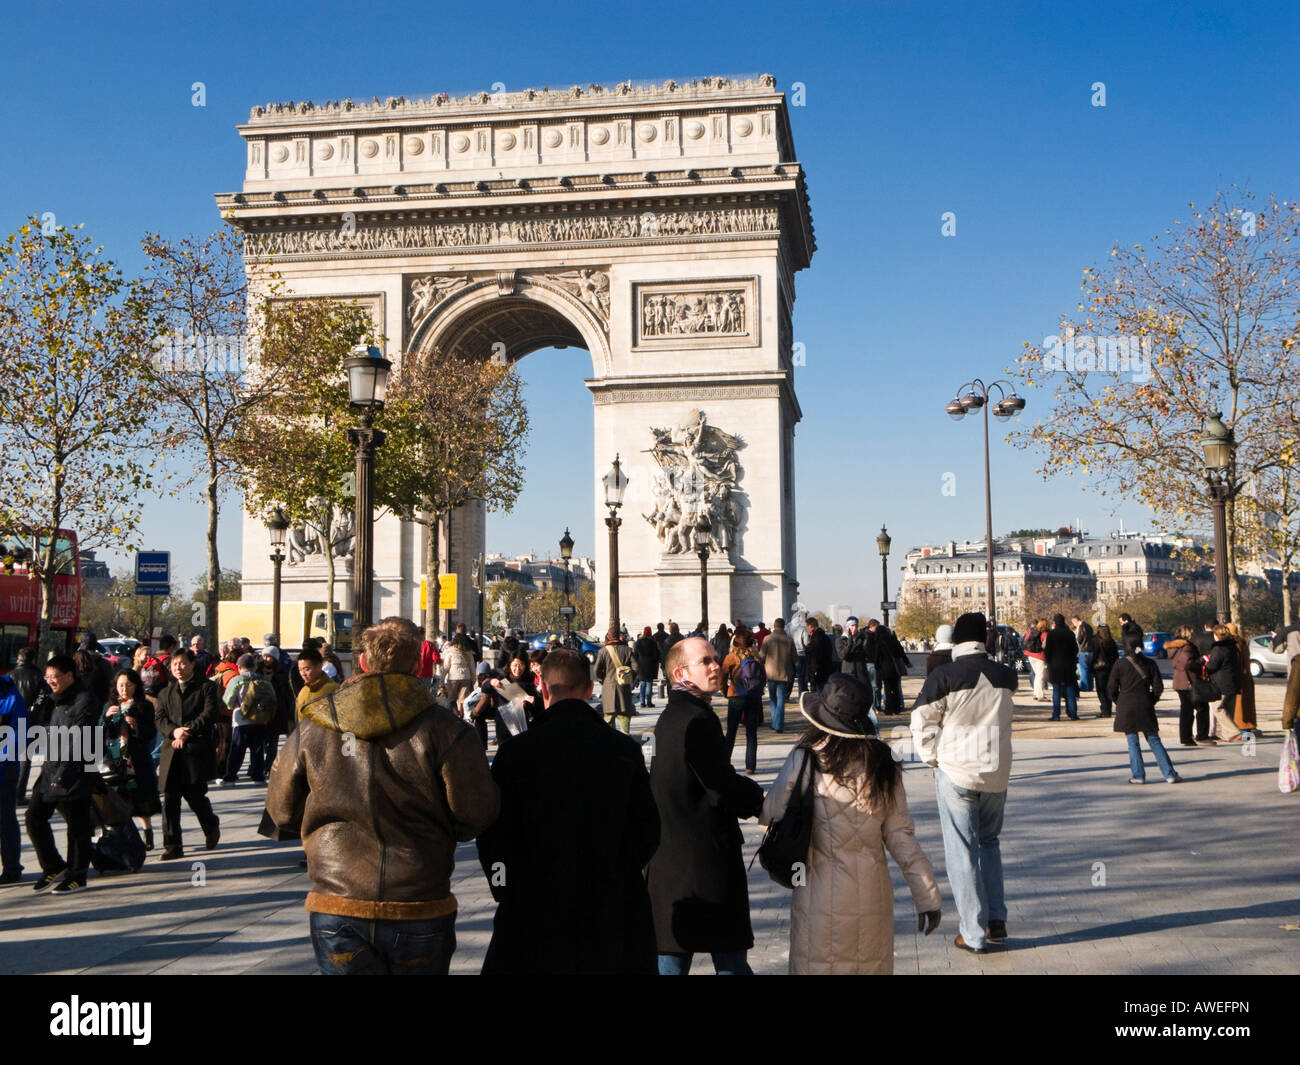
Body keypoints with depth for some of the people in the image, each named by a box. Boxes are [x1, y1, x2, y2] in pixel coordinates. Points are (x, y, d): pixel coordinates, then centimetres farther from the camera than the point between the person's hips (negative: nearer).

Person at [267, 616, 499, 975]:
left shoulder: (312, 729, -1)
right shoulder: (444, 730, -10)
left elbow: (282, 811, 8)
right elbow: (476, 814, -8)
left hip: (336, 913, 1)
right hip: (421, 913, -1)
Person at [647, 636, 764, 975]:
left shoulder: (669, 716, 13)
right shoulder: (698, 719, -18)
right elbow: (724, 792, -18)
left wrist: (744, 789, 9)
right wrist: (760, 798, 0)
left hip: (668, 856, 9)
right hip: (707, 857, -9)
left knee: (670, 957, 12)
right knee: (731, 960, 2)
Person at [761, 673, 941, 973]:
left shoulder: (804, 760, -12)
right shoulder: (883, 764, -5)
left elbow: (769, 814, -2)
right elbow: (900, 835, -3)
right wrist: (927, 896, 4)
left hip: (821, 894, -2)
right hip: (872, 892, 3)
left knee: (816, 966, 12)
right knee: (870, 964, 17)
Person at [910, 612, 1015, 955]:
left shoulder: (942, 677, -12)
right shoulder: (1006, 676, -1)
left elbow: (922, 724, -7)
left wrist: (933, 759, 4)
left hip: (955, 773, -4)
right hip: (997, 773, 4)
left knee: (962, 852, 5)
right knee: (989, 843, 22)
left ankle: (974, 934, 8)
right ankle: (996, 921, 17)